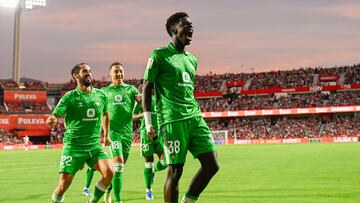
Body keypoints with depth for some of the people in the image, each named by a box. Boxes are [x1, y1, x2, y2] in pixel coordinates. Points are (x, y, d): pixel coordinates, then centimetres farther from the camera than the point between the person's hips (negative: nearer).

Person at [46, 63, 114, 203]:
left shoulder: (101, 95, 7)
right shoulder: (70, 97, -5)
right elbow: (55, 115, -16)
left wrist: (106, 135, 29)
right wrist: (51, 120, -39)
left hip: (94, 145, 3)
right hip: (73, 146, -3)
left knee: (109, 172, -18)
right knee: (64, 184, -5)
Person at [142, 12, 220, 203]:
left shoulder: (192, 59, 20)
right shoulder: (159, 55, 0)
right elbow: (146, 88, -2)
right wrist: (148, 122, -8)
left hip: (195, 118, 7)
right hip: (173, 121, -7)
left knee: (212, 165, -1)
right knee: (175, 171, -5)